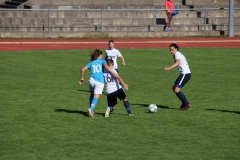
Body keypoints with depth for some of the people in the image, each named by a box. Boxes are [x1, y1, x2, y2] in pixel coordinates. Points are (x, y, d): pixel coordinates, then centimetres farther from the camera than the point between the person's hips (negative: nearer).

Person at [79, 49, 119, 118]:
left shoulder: (91, 63, 19)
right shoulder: (102, 61, 11)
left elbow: (83, 70, 12)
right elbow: (106, 66, -11)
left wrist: (82, 78, 25)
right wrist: (113, 73, -16)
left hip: (92, 80, 3)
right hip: (100, 82, -3)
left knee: (92, 94, 26)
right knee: (96, 97, -9)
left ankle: (91, 109, 21)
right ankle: (91, 109, -32)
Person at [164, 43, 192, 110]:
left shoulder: (177, 54, -15)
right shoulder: (176, 54, 15)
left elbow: (177, 63, -34)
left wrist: (169, 68, -48)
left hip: (185, 74, -11)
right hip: (183, 74, 11)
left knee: (177, 90, -14)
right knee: (174, 88, 16)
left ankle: (187, 104, -7)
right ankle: (184, 104, 19)